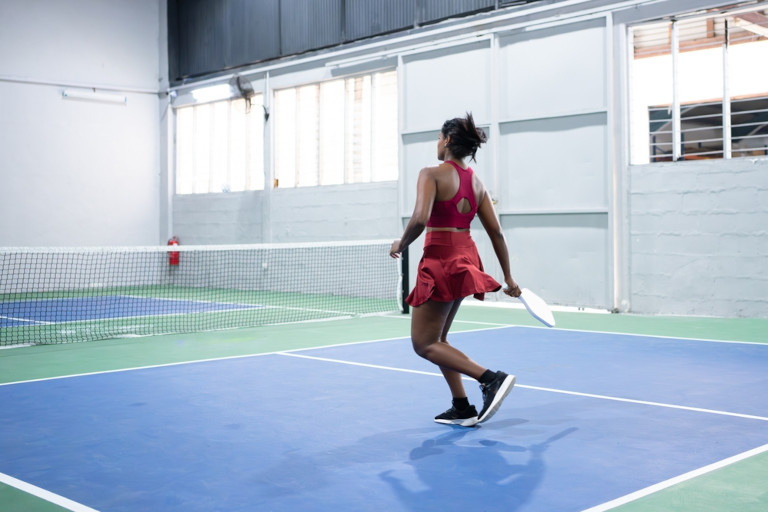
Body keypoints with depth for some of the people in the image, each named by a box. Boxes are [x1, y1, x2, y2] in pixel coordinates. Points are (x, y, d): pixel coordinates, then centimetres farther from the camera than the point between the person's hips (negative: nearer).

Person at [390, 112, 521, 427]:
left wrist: (401, 245, -7)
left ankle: (491, 378, -13)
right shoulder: (476, 183, 9)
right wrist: (508, 278, 13)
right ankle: (462, 409, 17)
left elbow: (420, 219, -26)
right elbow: (496, 232, 8)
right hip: (465, 259, 8)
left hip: (440, 262, -8)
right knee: (437, 339, 19)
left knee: (423, 344, 1)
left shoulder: (432, 174, -11)